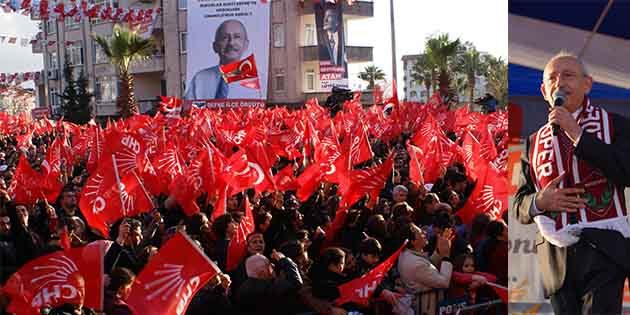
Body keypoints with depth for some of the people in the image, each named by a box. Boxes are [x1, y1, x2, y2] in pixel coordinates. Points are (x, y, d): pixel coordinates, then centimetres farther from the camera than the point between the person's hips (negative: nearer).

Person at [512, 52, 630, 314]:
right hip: (556, 257, 4)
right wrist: (540, 202, -7)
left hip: (602, 251, -3)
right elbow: (519, 207, 16)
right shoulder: (534, 143, 15)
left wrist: (577, 134, -12)